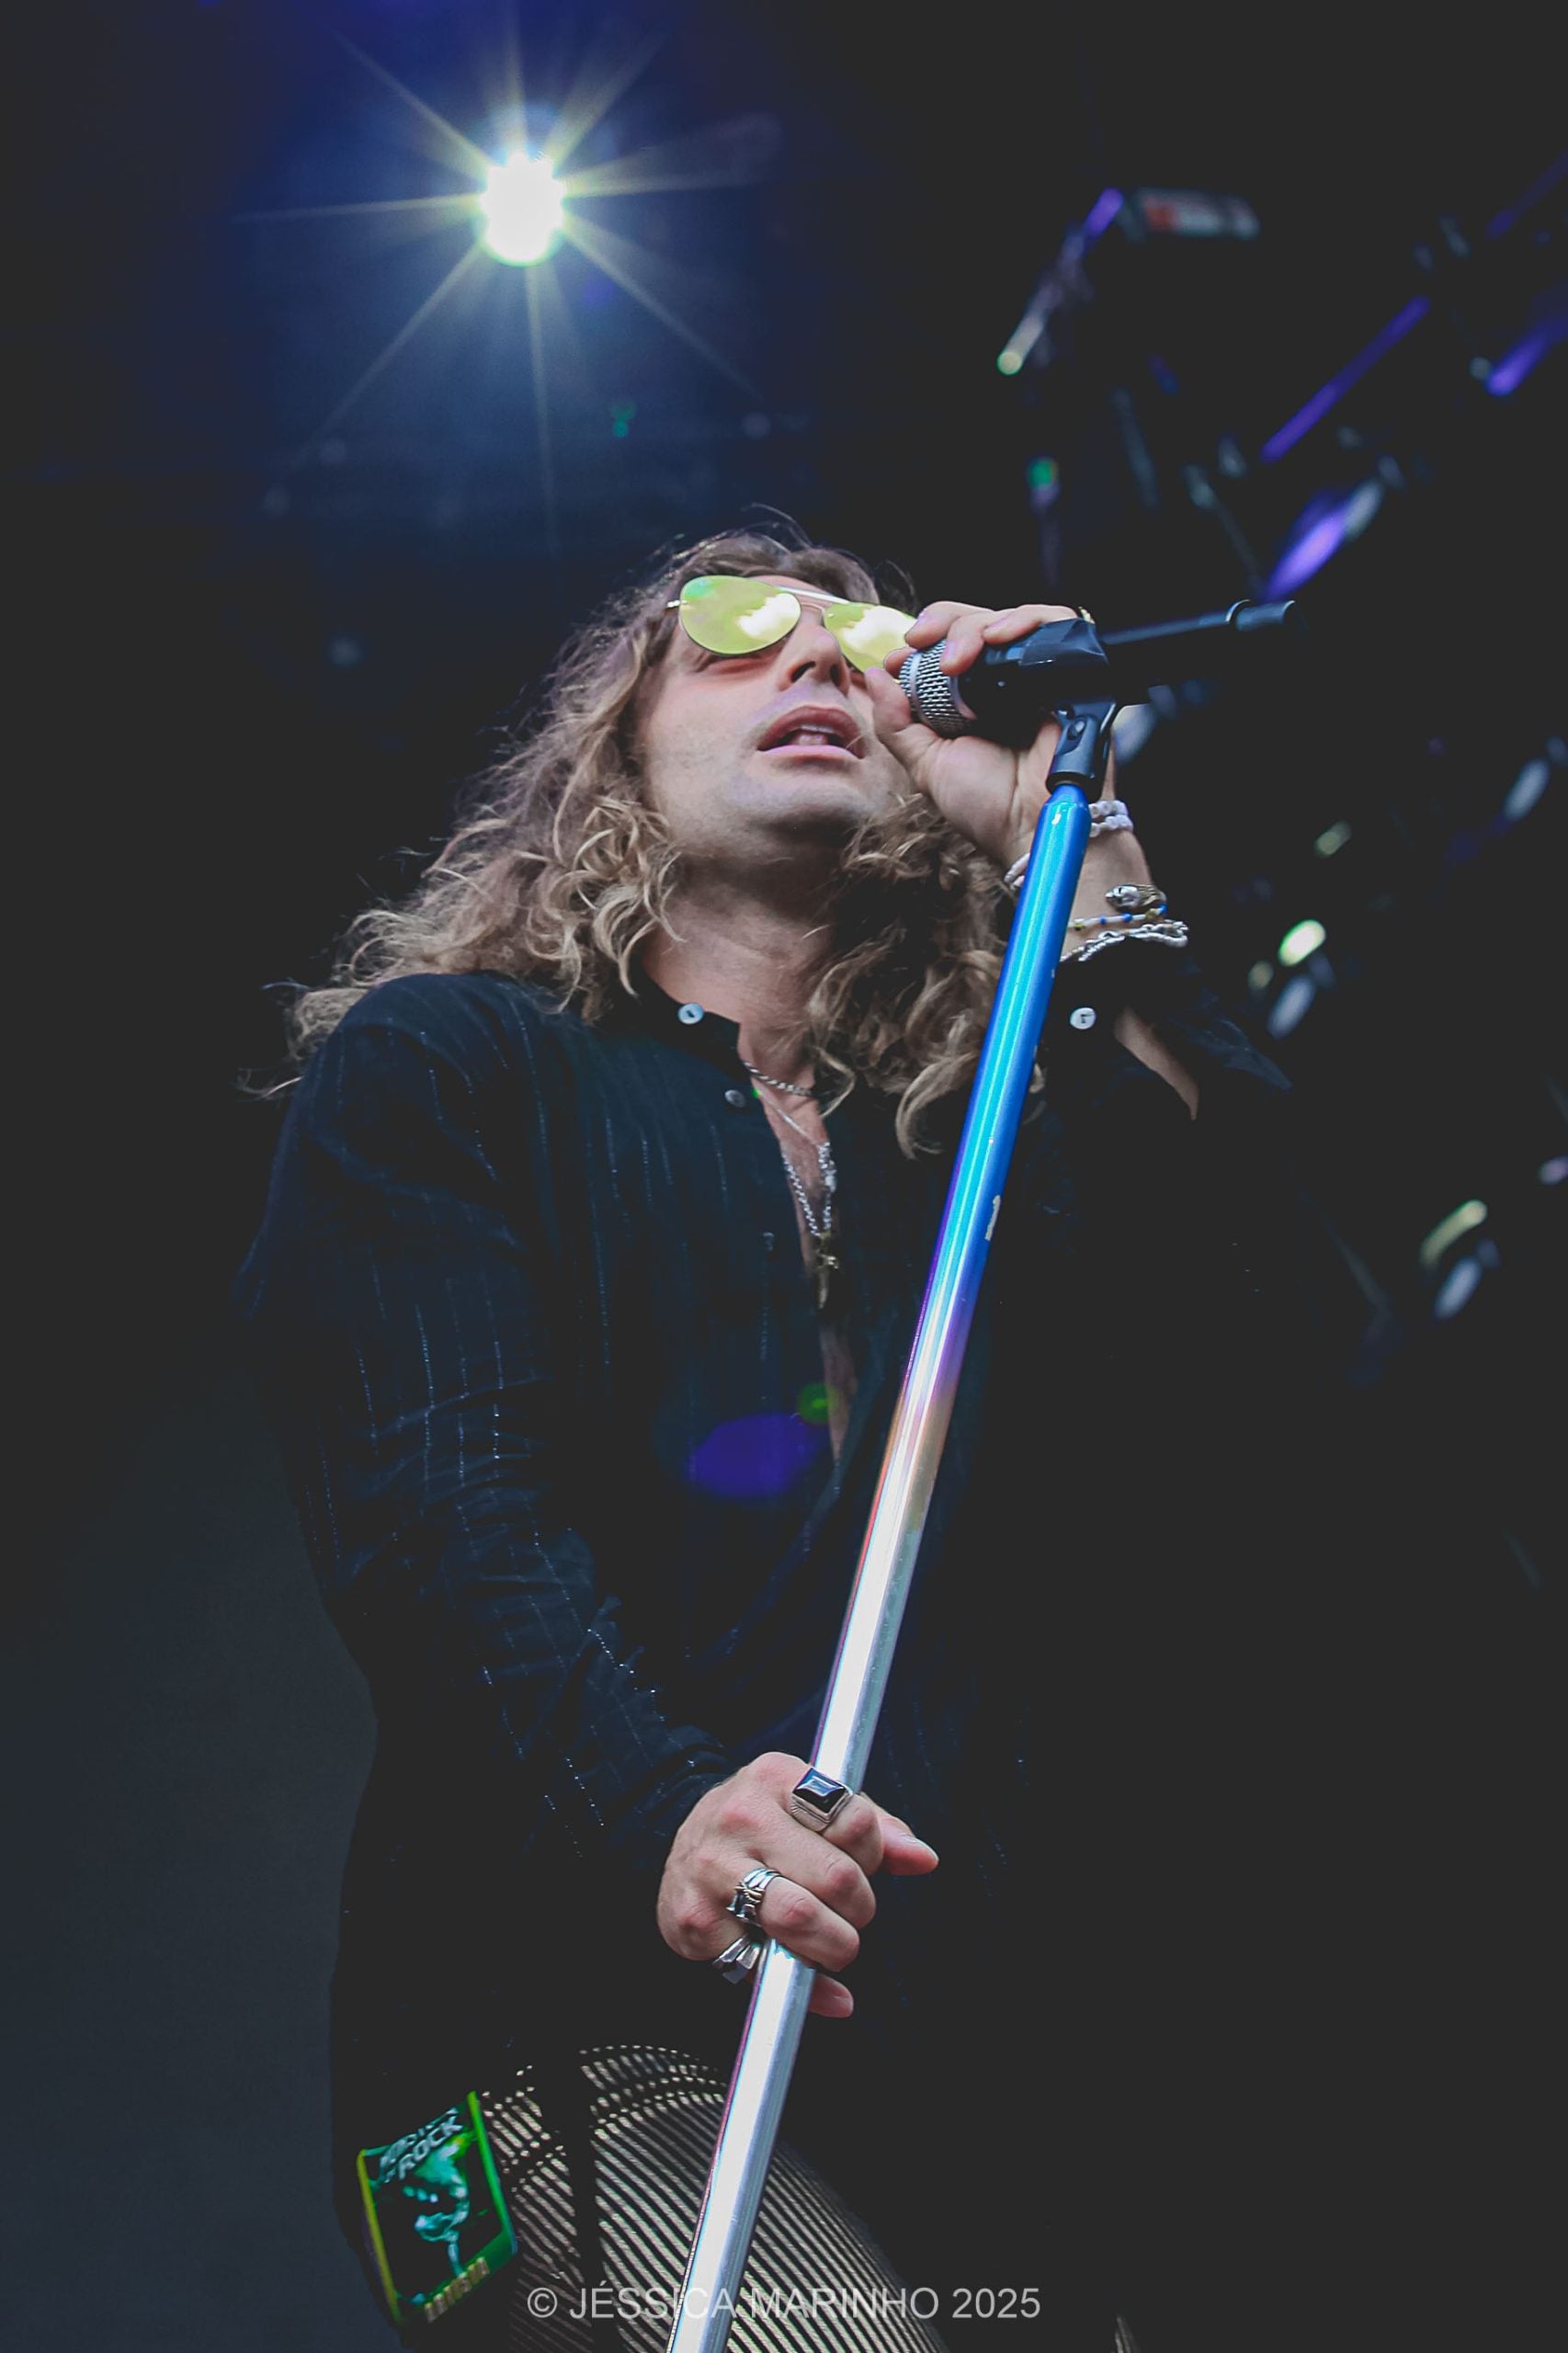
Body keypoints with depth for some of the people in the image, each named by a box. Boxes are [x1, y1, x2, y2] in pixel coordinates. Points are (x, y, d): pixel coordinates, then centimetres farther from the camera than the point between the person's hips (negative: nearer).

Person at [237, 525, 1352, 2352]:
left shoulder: (985, 1116, 19)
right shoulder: (436, 1066, 9)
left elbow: (1244, 1353, -1)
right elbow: (429, 1499, -6)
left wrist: (1082, 851, 1)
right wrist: (655, 1810, -25)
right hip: (590, 2012, -4)